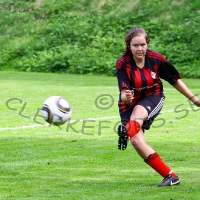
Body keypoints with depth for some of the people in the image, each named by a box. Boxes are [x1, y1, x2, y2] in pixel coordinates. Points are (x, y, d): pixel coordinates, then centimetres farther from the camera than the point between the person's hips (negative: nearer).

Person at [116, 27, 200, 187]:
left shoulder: (156, 59, -13)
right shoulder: (123, 64, -18)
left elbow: (175, 80, 1)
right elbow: (123, 94, -25)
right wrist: (126, 97, -49)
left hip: (153, 98, 0)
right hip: (131, 103, 0)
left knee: (138, 112, -37)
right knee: (137, 142, -18)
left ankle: (126, 132, -69)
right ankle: (170, 176, -14)